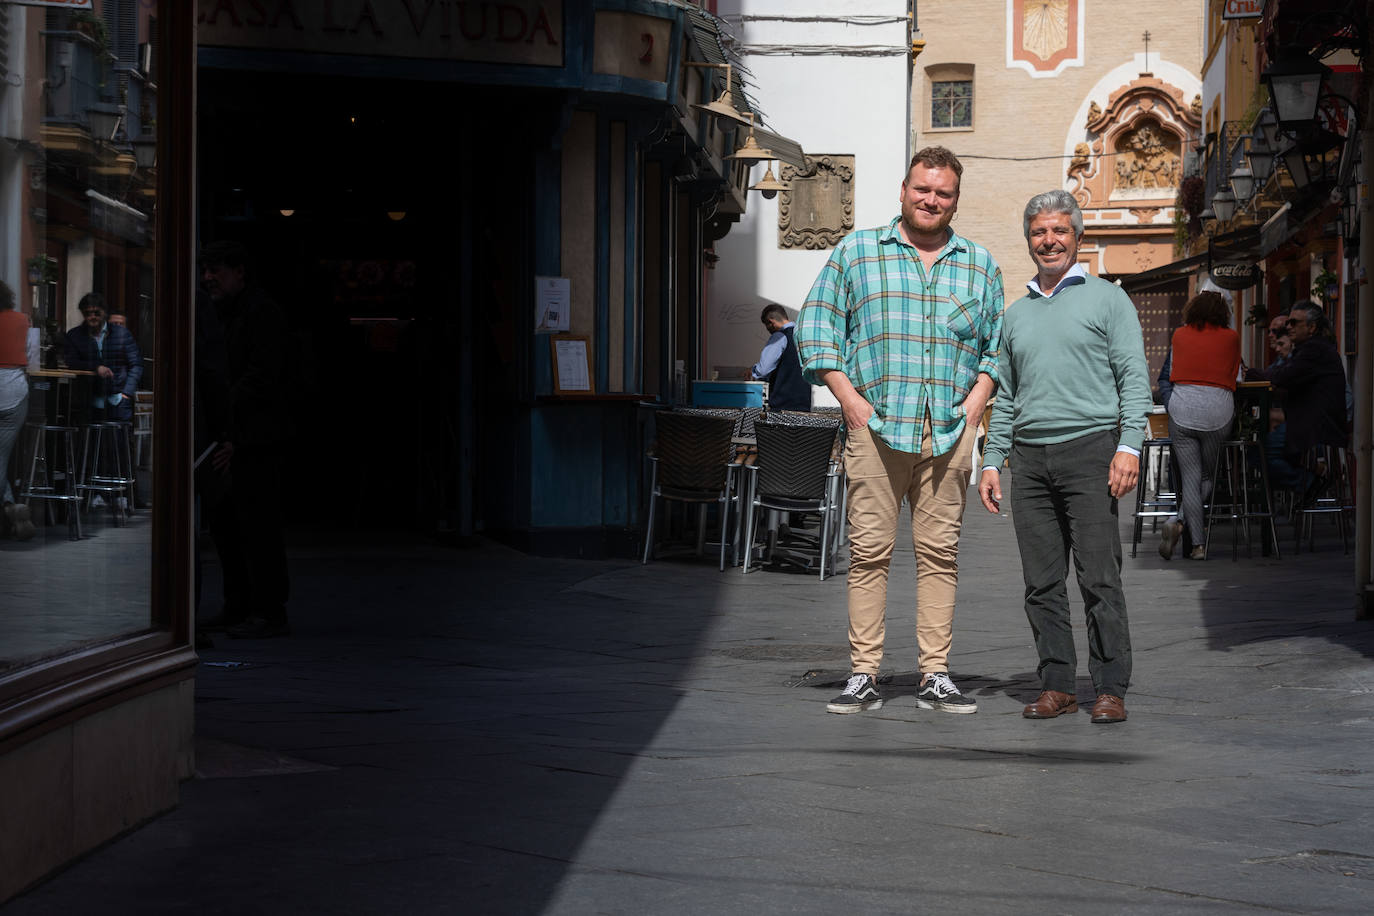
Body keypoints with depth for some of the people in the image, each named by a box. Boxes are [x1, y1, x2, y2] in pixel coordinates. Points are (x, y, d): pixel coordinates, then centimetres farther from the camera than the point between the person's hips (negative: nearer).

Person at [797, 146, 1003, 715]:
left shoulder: (980, 265, 15)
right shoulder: (856, 251, 8)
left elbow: (999, 343, 19)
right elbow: (816, 326, 7)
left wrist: (975, 403, 4)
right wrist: (850, 400, -2)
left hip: (948, 430, 2)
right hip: (876, 426, -2)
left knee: (939, 552, 1)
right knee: (869, 550, -4)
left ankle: (935, 677, 4)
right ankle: (863, 675, -2)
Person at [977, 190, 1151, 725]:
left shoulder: (1107, 299, 6)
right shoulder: (1016, 314, 21)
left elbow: (1134, 377, -1)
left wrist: (1129, 446, -13)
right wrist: (992, 461, 14)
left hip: (1089, 447, -5)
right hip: (1031, 458, 5)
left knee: (1099, 577, -8)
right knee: (1042, 582, 3)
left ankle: (1110, 689, -5)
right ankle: (1057, 685, 9)